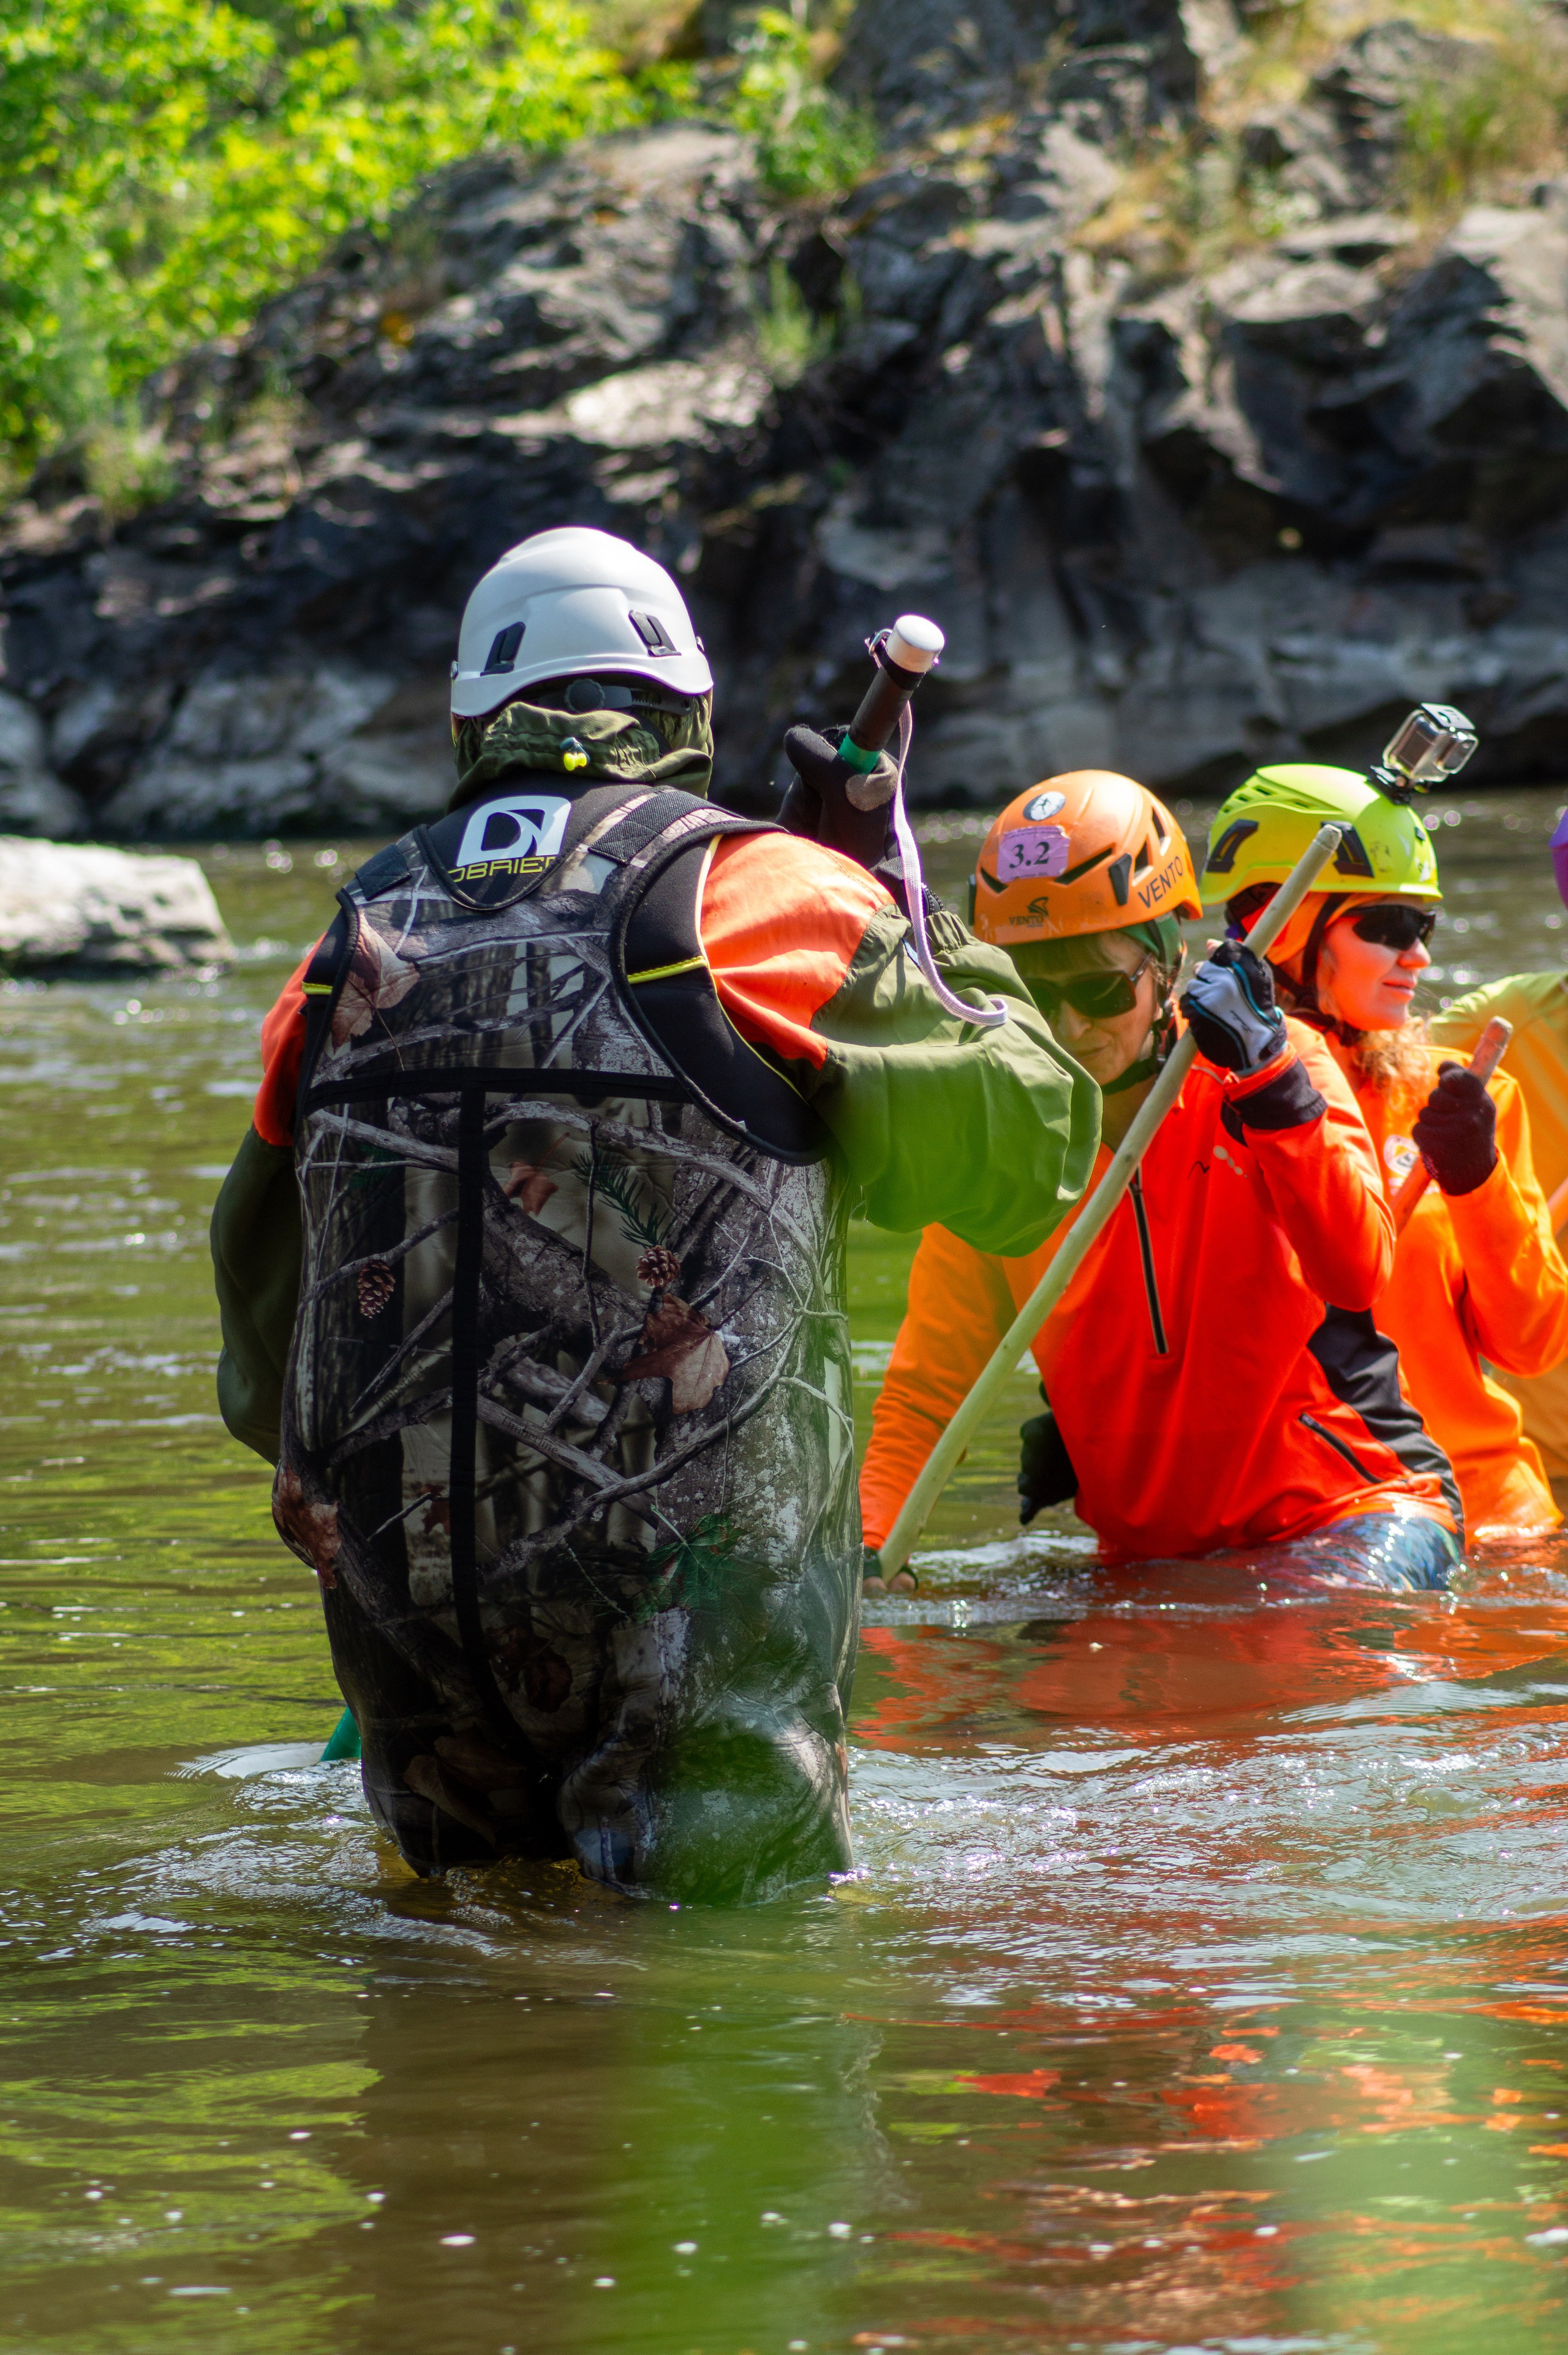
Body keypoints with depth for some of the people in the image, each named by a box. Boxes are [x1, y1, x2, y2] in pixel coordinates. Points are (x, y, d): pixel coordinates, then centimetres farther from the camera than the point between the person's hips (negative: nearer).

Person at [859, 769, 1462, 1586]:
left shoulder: (1284, 1062, -4)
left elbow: (1358, 1274, -20)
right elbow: (926, 1388, 3)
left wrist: (1266, 1081, -29)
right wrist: (863, 1546, -14)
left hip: (1346, 1512, -4)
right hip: (1147, 1547, 4)